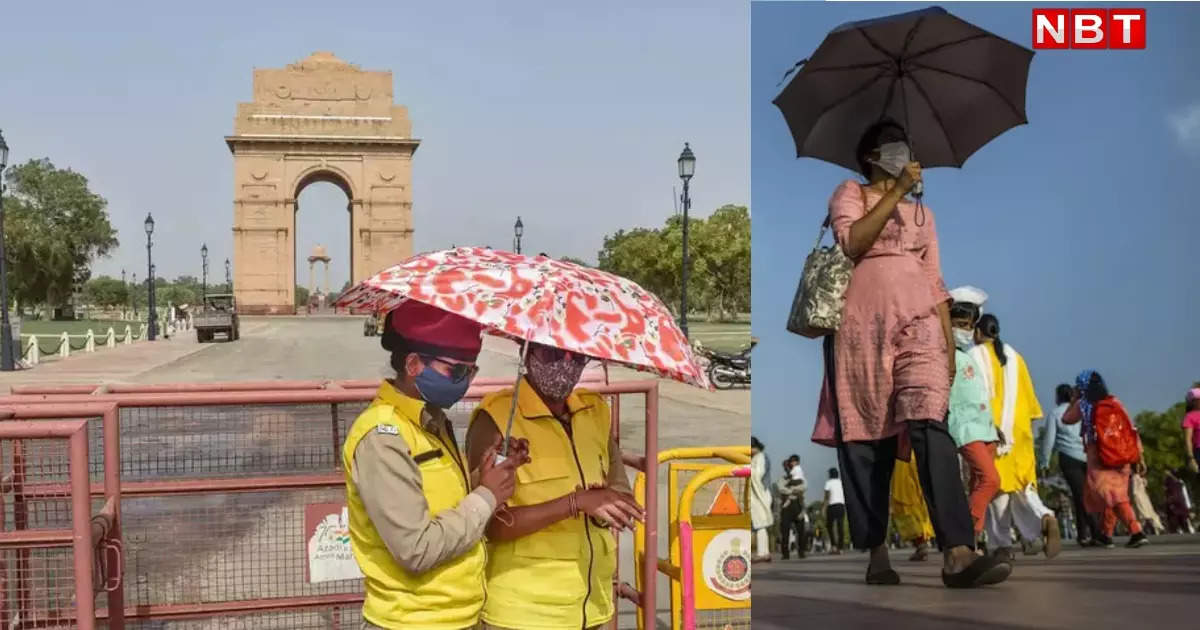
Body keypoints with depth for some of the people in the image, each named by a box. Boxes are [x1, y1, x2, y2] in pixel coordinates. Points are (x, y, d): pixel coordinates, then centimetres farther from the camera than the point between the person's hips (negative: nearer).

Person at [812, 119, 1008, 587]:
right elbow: (852, 242, -7)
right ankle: (877, 554, 2)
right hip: (862, 327, -2)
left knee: (930, 426, -17)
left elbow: (935, 281, 20)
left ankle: (958, 555, -29)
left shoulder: (922, 213, 27)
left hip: (919, 326, 2)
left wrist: (949, 342, 10)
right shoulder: (849, 194, 14)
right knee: (864, 436, -3)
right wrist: (896, 191, -6)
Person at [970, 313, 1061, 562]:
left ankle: (1003, 544, -1)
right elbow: (1027, 395, 13)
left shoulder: (974, 356, 0)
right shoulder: (1014, 356, 14)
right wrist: (1026, 425, 18)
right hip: (1017, 429, 4)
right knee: (1022, 484, 4)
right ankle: (1046, 519, -23)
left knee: (996, 485, 0)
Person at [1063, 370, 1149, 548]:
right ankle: (1105, 534, 27)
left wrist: (1074, 399, 23)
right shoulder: (1114, 401, 7)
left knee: (1114, 496, -9)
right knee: (1115, 494, 16)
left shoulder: (1082, 404, 0)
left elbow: (1066, 419, 16)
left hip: (1098, 458, -5)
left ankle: (1136, 532, -24)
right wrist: (1138, 455, 6)